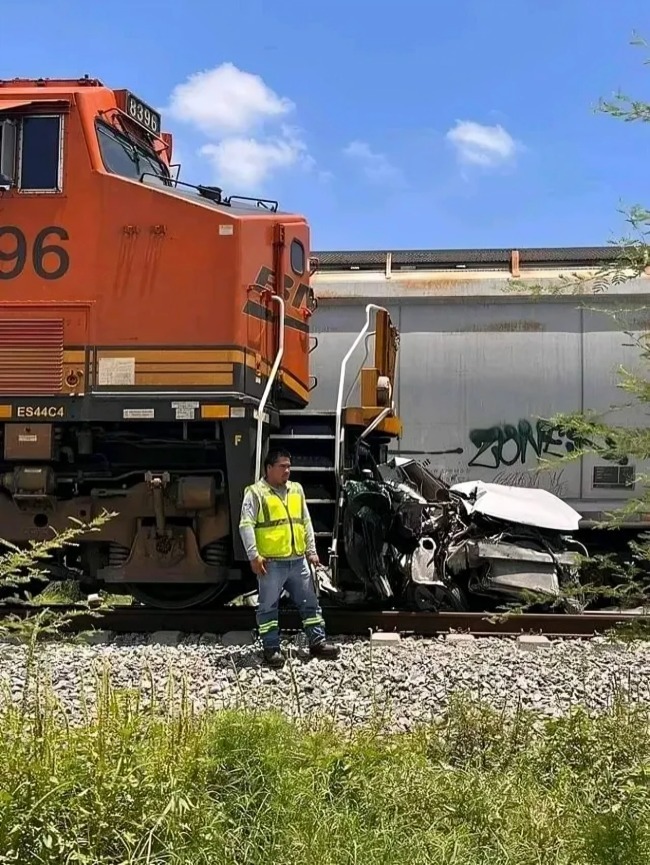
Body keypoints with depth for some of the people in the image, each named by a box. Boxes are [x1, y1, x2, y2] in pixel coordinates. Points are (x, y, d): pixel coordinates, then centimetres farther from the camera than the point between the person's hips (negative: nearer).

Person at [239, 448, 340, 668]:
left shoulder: (296, 490, 14)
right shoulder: (256, 493, -5)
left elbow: (306, 523, 18)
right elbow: (246, 526, -11)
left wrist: (311, 550, 12)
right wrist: (254, 555, -17)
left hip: (298, 560, 6)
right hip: (271, 563, -5)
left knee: (310, 602, 10)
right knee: (268, 606, 1)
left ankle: (317, 642, 19)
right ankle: (271, 648, 9)